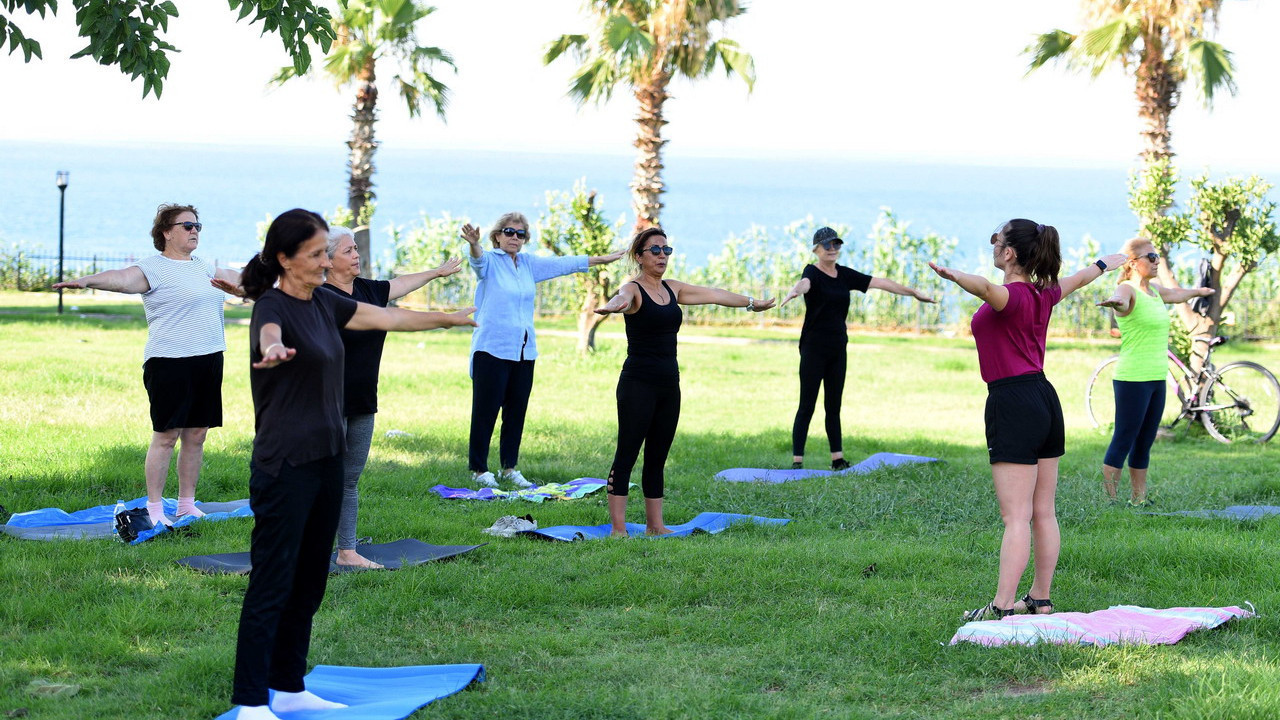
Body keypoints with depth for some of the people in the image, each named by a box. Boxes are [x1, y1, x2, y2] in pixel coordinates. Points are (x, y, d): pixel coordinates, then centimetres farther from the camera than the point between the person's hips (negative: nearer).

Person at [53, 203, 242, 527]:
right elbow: (122, 279, -25)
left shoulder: (203, 269, 16)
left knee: (196, 436, 10)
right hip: (170, 363, -7)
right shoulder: (154, 268, -7)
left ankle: (187, 504, 19)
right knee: (166, 436, -5)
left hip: (208, 360, 7)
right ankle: (154, 509, 0)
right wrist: (87, 280, -43)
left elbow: (230, 278, 35)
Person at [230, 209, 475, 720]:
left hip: (326, 462, 8)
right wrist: (274, 350, -64)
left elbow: (387, 317, 22)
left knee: (308, 584, 12)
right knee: (271, 586, -6)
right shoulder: (273, 307, -16)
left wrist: (451, 318, 32)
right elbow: (271, 334, -40)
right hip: (284, 468, -8)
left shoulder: (323, 304, 10)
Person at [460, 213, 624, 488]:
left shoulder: (529, 263, 13)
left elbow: (563, 264, 23)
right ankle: (478, 469, 2)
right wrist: (474, 245, -50)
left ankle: (509, 467, 18)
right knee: (486, 410, -5)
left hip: (524, 351, 6)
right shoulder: (490, 261, -4)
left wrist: (602, 259, 29)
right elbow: (478, 259, -26)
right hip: (492, 349, -6)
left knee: (516, 411, 8)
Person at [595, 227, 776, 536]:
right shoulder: (633, 289, -9)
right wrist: (613, 306, -58)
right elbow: (622, 298, -33)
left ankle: (655, 524, 16)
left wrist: (751, 302, 37)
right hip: (637, 384, -7)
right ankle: (617, 527, -6)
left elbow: (713, 295, 25)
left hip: (668, 384, 7)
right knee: (626, 456, -6)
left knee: (657, 459, 11)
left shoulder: (672, 289, 13)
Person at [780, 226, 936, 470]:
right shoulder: (813, 272, -8)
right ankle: (797, 461, -6)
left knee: (833, 406, 10)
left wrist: (913, 292, 15)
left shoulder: (845, 275, 11)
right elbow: (805, 283, -32)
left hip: (838, 348, 6)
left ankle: (838, 459, 14)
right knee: (807, 406, -6)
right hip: (814, 347, -6)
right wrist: (795, 292, -56)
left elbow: (880, 283, 15)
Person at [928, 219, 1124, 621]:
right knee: (1044, 513, 13)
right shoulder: (1044, 294, 11)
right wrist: (1106, 264, 54)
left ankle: (1001, 607, -12)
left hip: (1013, 403, -9)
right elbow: (1078, 280, 33)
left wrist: (956, 277, -59)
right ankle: (1040, 600, 20)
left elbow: (986, 288, -39)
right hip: (1045, 399, 9)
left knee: (1016, 517, -11)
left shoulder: (1011, 296, -13)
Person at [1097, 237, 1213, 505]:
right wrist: (1114, 302, -60)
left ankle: (1138, 501, 16)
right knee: (1123, 442, -9)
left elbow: (1175, 294, 39)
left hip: (1157, 378, 8)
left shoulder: (1154, 290, 15)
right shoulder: (1128, 290, -11)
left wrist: (1198, 291, 57)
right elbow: (1121, 300, -36)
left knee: (1144, 444, 11)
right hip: (1132, 380, -8)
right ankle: (1107, 501, -7)